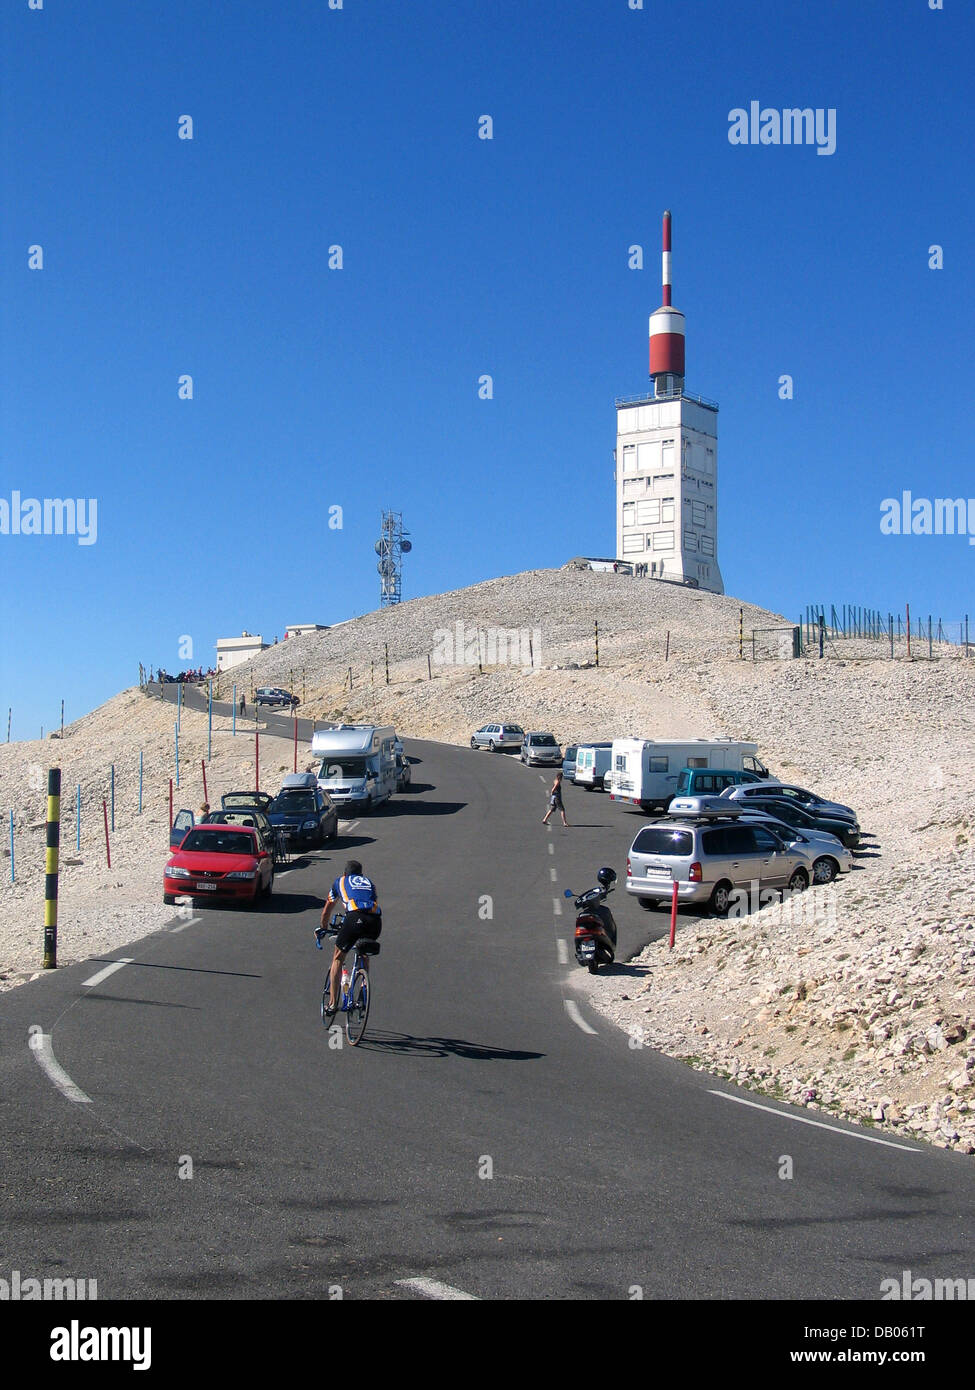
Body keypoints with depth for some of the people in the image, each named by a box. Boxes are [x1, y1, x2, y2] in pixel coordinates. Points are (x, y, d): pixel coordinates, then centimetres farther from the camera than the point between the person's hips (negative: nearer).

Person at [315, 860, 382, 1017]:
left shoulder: (340, 882, 30)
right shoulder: (369, 882, 35)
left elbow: (326, 912, 39)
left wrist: (323, 929, 55)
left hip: (355, 917, -3)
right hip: (375, 920, 3)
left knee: (338, 958, 14)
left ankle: (333, 1002, 10)